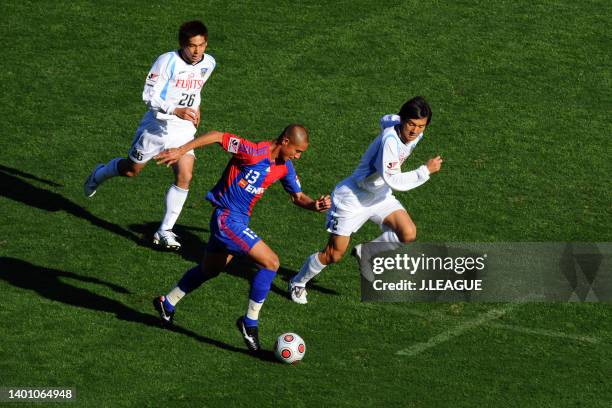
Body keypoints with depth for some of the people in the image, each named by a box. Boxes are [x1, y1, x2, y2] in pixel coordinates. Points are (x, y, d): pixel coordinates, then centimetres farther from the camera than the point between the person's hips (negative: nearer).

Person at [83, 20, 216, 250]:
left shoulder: (208, 63, -1)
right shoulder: (168, 61, -21)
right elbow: (149, 96, -22)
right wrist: (176, 110, -33)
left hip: (184, 130, 4)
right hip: (157, 126, -4)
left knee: (184, 177, -13)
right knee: (131, 170, 15)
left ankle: (165, 231, -3)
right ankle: (98, 175, 49)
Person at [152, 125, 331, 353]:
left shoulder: (285, 167, 4)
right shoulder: (255, 153, -22)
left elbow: (298, 197, 12)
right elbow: (219, 136, -20)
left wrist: (315, 205, -9)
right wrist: (182, 151, -22)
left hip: (238, 221, 10)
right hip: (227, 219, -10)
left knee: (209, 270, 25)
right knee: (270, 262, -16)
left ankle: (167, 304, 43)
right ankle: (250, 321, -5)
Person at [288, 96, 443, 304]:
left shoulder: (414, 134, -9)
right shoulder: (389, 140, -35)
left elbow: (386, 120, 14)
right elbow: (394, 181, -38)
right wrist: (426, 171, -33)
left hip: (380, 196, 7)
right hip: (352, 199, -7)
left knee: (408, 234, -17)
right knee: (333, 255, 2)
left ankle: (366, 253, 10)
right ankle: (298, 283, 30)